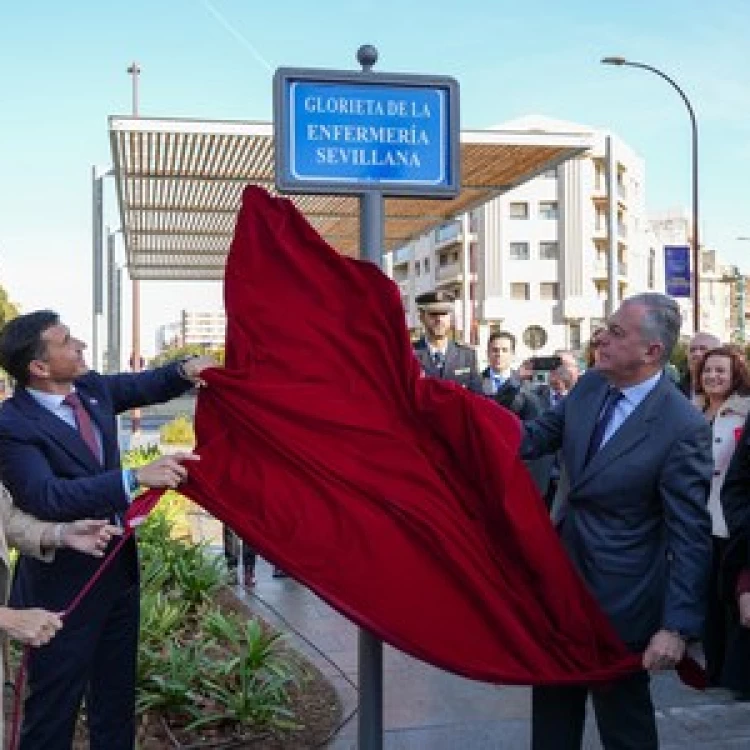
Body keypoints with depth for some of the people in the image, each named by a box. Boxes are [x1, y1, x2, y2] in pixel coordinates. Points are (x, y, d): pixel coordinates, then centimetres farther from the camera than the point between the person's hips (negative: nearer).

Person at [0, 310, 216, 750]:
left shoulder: (92, 387, 1)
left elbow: (149, 386, 15)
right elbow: (46, 496, -33)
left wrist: (184, 370, -7)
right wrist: (136, 478, -39)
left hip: (120, 569, 8)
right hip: (64, 588, -7)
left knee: (117, 698, 22)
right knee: (53, 712, 9)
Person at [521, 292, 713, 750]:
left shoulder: (684, 426, -22)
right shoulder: (590, 385, -3)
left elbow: (690, 535, -20)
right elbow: (541, 436, 9)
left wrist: (678, 625, -22)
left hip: (620, 597, -6)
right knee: (553, 703, 23)